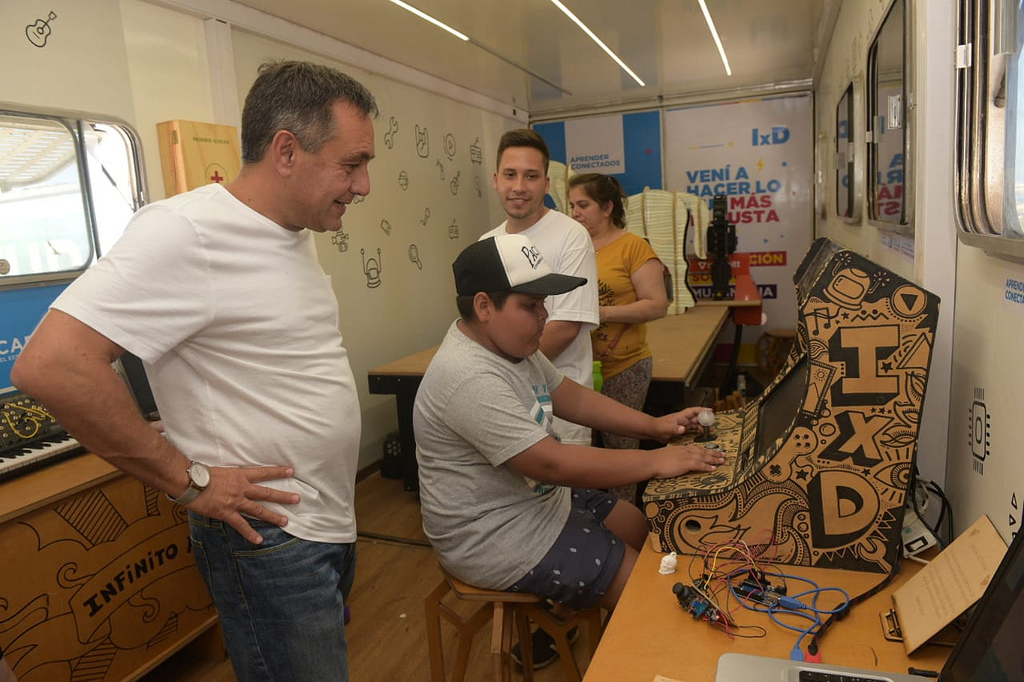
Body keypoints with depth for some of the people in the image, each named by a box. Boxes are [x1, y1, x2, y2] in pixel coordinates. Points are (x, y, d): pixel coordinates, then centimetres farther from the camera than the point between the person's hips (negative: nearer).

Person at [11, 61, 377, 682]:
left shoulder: (297, 232, 6)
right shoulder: (186, 232, -22)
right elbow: (50, 365, -28)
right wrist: (190, 483, -20)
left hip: (332, 523, 9)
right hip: (271, 537, -8)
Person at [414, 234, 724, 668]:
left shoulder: (508, 340, 1)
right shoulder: (471, 380, -30)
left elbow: (570, 397, 9)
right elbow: (554, 463, -30)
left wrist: (654, 426, 1)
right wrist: (656, 462, -23)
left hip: (537, 500, 10)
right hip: (497, 540, -10)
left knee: (642, 529, 19)